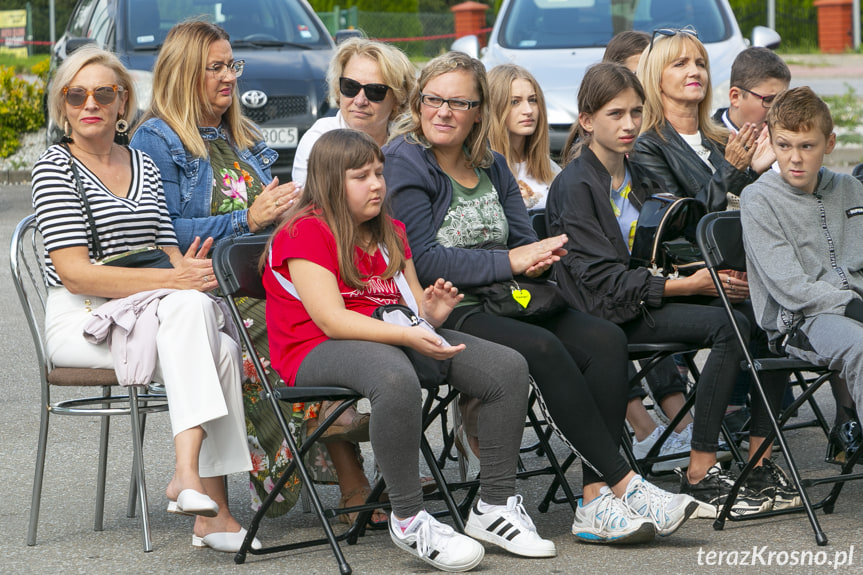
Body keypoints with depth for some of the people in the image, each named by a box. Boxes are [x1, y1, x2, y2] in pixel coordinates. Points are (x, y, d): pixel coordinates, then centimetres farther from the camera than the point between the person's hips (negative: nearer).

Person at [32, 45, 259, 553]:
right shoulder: (57, 167, -3)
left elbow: (168, 250, 15)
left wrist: (190, 268, -11)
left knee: (224, 349, -27)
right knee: (191, 306, -34)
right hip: (81, 320, -6)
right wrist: (172, 281, -23)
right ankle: (188, 474, -42)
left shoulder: (143, 165, 18)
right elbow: (74, 272, -14)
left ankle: (211, 514, -31)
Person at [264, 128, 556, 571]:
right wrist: (406, 335, -29)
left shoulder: (390, 233, 20)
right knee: (396, 377, -43)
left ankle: (495, 506, -5)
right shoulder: (305, 232, -6)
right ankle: (408, 521, -31)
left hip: (394, 338, 8)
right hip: (319, 351, -8)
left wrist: (430, 312, -8)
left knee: (508, 368, -9)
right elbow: (331, 318, -18)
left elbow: (414, 307, 19)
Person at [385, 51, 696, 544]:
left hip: (506, 301, 7)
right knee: (541, 349, -32)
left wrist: (539, 258, -8)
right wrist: (510, 262, -14)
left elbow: (526, 241, 18)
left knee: (606, 339, -18)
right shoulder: (404, 163, -4)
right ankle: (626, 485, -26)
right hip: (442, 313, -7)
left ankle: (597, 503, -25)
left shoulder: (491, 166, 18)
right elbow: (423, 260, -13)